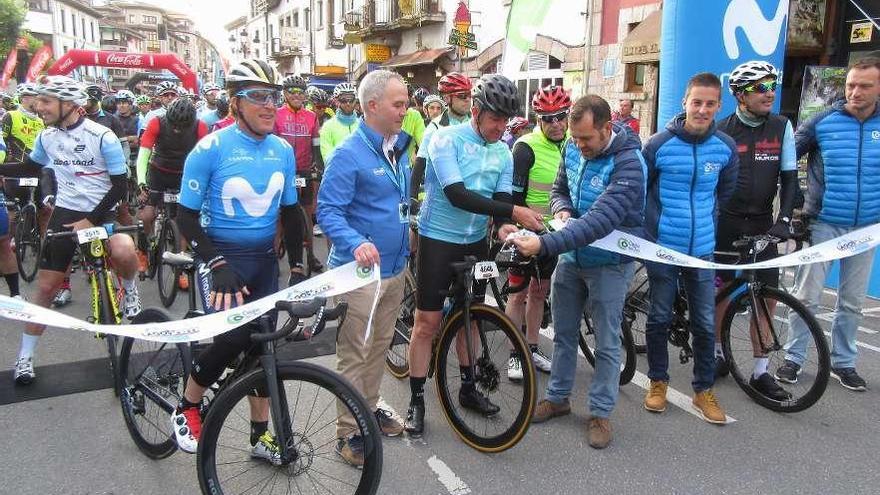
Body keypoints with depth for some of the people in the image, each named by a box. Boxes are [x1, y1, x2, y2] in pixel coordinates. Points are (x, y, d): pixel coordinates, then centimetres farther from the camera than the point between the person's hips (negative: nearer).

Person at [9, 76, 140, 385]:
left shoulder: (103, 137, -16)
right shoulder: (47, 136, 0)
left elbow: (120, 186, -14)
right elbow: (31, 167, 21)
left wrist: (90, 221, -19)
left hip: (101, 213, -4)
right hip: (64, 212, 4)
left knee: (123, 252, -37)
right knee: (46, 287, 5)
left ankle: (129, 289, -3)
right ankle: (25, 357, 19)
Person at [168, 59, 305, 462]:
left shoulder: (283, 150, 2)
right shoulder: (211, 148, -13)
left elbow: (290, 212, 11)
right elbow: (186, 216, -10)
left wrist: (297, 266, 5)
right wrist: (218, 264, -22)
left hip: (265, 260, 5)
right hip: (222, 258, -5)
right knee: (233, 338, -23)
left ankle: (261, 435, 26)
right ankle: (187, 408, 7)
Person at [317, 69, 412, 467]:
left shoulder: (399, 147, 9)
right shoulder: (348, 154, -16)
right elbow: (328, 211, -20)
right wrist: (356, 244, -36)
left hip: (394, 268, 8)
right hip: (360, 269, -8)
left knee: (380, 345, 20)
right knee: (354, 354, 2)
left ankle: (370, 408, 38)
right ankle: (348, 432, 15)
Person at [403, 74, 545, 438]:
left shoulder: (503, 154, 4)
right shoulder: (446, 139, -15)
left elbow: (501, 199, -1)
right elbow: (457, 195, -26)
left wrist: (503, 226, -25)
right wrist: (513, 212, -31)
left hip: (476, 243, 6)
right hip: (438, 241, -5)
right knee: (427, 322, -1)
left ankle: (468, 388, 33)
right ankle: (416, 400, 11)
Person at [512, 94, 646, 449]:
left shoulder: (629, 163, -26)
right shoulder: (573, 148, -4)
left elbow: (601, 219, -36)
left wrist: (544, 245, -44)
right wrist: (562, 209, -13)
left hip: (609, 263, -6)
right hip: (571, 257, 6)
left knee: (607, 343, 7)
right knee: (563, 333, 17)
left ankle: (600, 412, 23)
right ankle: (557, 397, 34)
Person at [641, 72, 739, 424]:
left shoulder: (726, 148, -2)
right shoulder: (659, 144, -11)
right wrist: (652, 223, 4)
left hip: (702, 249, 2)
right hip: (662, 246, -2)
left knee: (705, 322, 7)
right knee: (660, 318, 9)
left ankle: (704, 390, 23)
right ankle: (658, 381, 27)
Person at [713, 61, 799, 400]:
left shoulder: (782, 127, 1)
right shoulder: (721, 131, -5)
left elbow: (789, 177, 0)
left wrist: (784, 219, -12)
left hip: (762, 222, 2)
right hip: (725, 220, -2)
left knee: (767, 295, 0)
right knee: (722, 289, 5)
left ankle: (761, 372, 10)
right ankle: (717, 353, 25)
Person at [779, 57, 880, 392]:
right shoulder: (822, 123, -6)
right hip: (823, 223, -3)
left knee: (852, 301, 11)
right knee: (807, 296, 0)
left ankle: (843, 362, 25)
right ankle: (793, 358, 13)